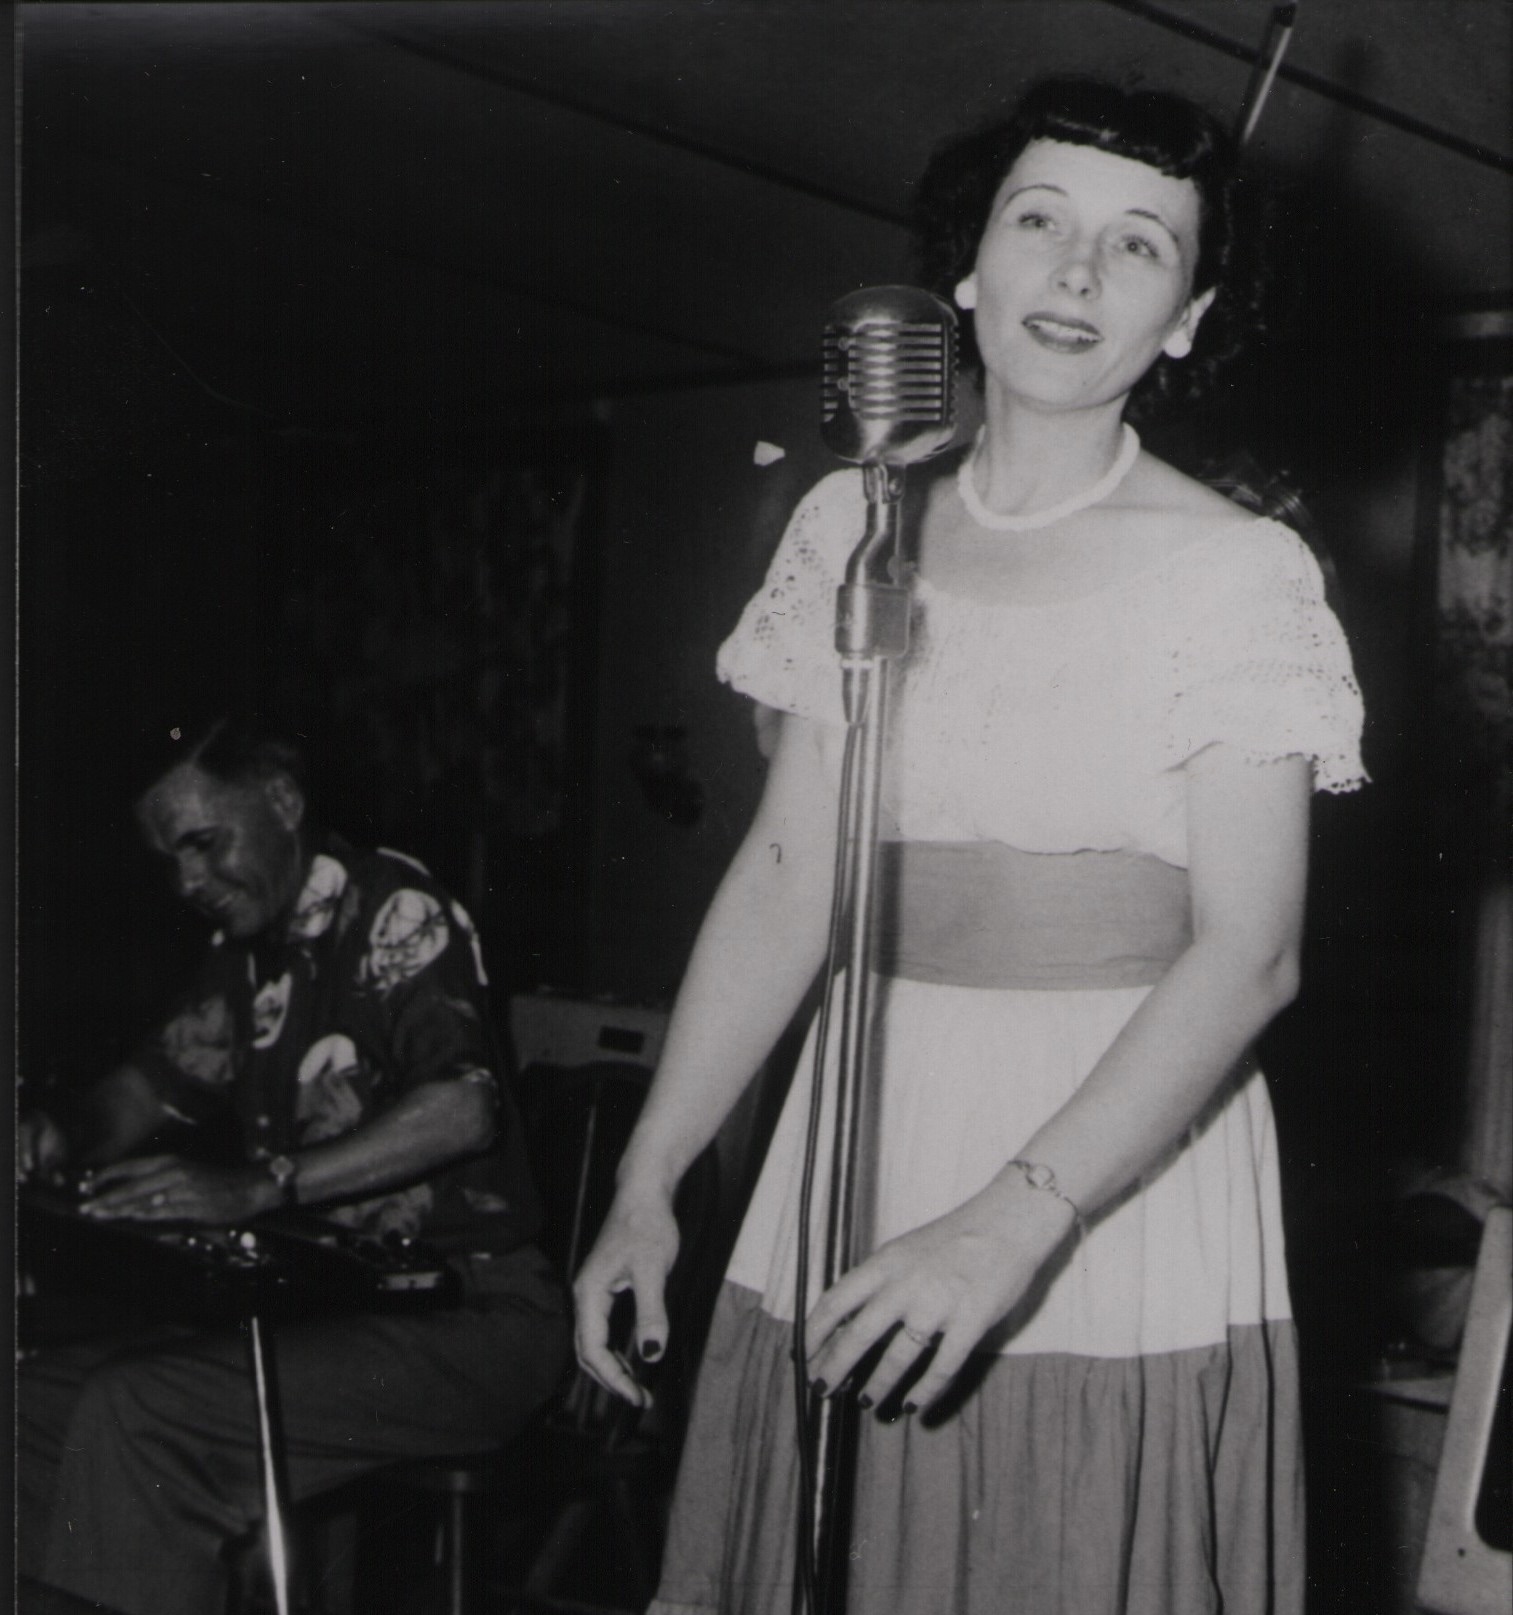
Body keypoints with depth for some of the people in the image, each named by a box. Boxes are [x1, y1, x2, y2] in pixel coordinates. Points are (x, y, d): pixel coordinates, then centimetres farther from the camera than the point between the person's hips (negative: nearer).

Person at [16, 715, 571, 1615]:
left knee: (137, 1411, -25)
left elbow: (465, 1107, -26)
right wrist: (65, 1142, 3)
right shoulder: (248, 952, 14)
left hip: (467, 1315, -8)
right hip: (322, 1294, 8)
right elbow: (159, 1081, 25)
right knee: (39, 1396, -6)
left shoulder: (393, 908, -11)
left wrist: (259, 1186, -32)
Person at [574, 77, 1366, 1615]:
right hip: (864, 1144, 4)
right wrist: (645, 1186, 0)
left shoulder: (1237, 571, -6)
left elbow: (1247, 952, -13)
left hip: (1124, 1167, -3)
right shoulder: (850, 524, 5)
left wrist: (1016, 1216, -25)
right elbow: (782, 883, 5)